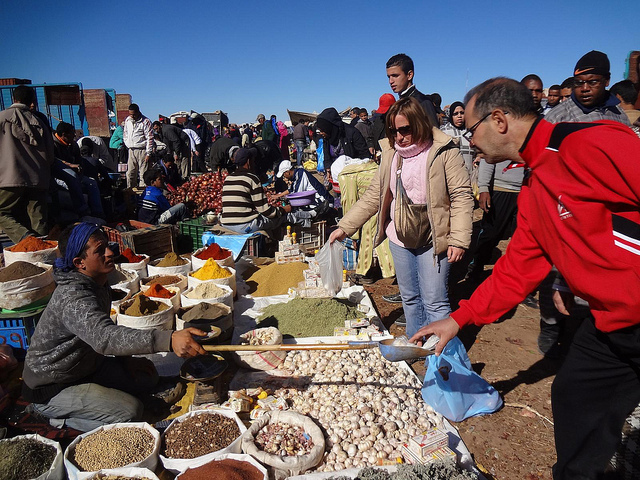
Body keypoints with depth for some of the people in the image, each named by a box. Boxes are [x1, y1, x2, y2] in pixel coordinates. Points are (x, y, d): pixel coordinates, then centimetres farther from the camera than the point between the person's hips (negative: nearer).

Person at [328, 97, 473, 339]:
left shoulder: (444, 152, -9)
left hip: (432, 240, -5)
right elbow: (372, 197, 8)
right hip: (399, 240, 6)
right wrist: (344, 227, -1)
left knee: (434, 302, -4)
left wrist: (459, 239, -18)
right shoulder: (390, 157, 8)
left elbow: (462, 196, -11)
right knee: (410, 299, 15)